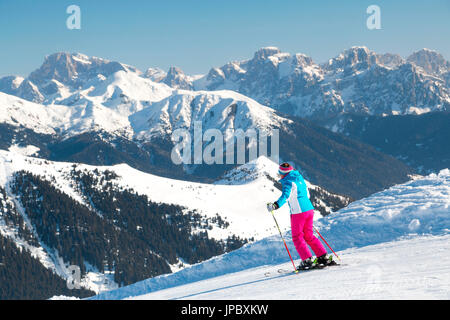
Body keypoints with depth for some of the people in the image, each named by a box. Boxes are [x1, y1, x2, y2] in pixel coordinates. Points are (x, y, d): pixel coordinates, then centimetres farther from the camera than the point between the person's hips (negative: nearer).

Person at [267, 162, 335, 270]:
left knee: (297, 237, 3)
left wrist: (276, 205, -39)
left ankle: (307, 260, -3)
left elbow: (285, 195, -28)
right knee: (308, 235, 17)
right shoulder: (300, 178, 16)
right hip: (309, 209, 8)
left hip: (298, 212, -8)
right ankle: (324, 257, 13)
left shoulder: (288, 182, -10)